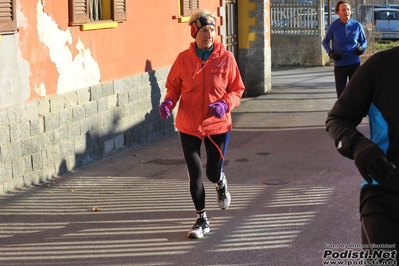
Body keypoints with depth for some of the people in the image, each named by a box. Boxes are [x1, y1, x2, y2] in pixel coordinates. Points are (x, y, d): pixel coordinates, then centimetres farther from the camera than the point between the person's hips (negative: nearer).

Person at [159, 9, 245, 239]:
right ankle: (202, 220, 18)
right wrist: (168, 102, -15)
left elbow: (237, 89, 0)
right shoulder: (183, 59, -5)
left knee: (213, 172, 8)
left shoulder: (226, 58, -7)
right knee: (195, 174, 2)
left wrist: (225, 104, -19)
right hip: (189, 126, 1)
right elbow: (173, 86, 6)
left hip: (218, 125, 0)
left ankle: (221, 184, 48)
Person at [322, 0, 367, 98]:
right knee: (340, 91, 6)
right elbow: (325, 42, 8)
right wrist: (330, 52, -10)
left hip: (355, 63, 1)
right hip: (339, 64, -1)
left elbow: (364, 41, 12)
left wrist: (362, 48, -11)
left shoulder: (357, 25, -3)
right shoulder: (333, 26, -6)